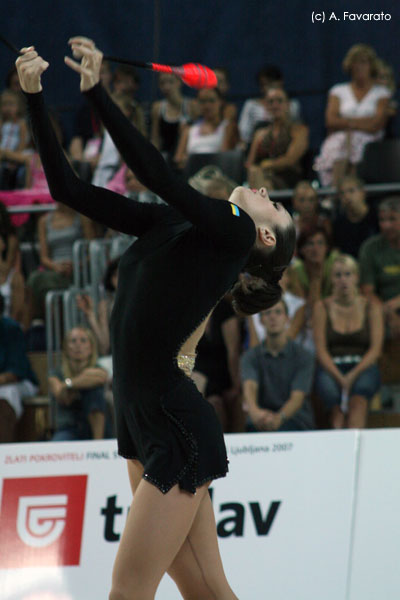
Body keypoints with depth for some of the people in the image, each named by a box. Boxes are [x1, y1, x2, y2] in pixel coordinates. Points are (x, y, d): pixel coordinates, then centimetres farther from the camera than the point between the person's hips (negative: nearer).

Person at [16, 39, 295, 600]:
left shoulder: (232, 233, -5)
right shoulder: (169, 224, 16)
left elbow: (156, 172, -18)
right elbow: (68, 188, 14)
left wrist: (96, 91, -16)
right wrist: (34, 97, 6)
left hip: (178, 428, -8)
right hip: (143, 424, 8)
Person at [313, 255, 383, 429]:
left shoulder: (371, 307, 11)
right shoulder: (322, 308, 11)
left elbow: (375, 349, 3)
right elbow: (321, 350, 3)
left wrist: (353, 375, -14)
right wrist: (339, 377, -14)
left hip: (363, 367, -1)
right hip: (330, 368, 1)